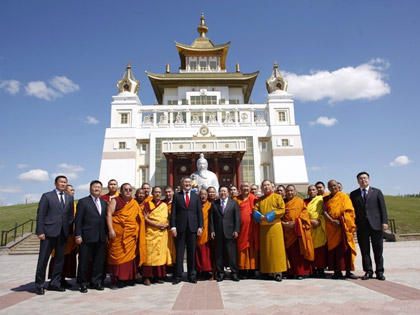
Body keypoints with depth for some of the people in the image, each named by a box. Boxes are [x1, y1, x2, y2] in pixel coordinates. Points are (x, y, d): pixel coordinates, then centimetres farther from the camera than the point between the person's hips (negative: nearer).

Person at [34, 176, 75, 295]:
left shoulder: (70, 198, 13)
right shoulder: (47, 196, 1)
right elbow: (40, 215, -3)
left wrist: (70, 231, 5)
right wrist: (40, 231, -10)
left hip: (63, 233, 4)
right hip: (49, 232, -4)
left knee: (60, 259, 10)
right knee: (43, 259, 2)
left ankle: (55, 283, 22)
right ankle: (39, 285, 15)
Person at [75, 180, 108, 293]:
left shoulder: (104, 202, 13)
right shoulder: (83, 202, -1)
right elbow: (78, 220, -5)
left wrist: (107, 234, 9)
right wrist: (78, 235, -11)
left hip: (101, 238, 5)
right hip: (87, 237, -5)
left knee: (99, 261, 11)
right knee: (84, 262, 5)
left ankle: (96, 282, 24)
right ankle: (83, 284, 19)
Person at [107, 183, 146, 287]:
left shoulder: (135, 203, 14)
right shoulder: (115, 201, 2)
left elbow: (139, 218, 17)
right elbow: (109, 214, -6)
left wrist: (138, 233, 10)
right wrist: (111, 230, -16)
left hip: (131, 235, 4)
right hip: (118, 234, -3)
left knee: (130, 255, 5)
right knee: (117, 255, -2)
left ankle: (129, 277, 14)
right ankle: (115, 279, 6)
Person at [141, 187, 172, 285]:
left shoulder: (164, 205, 14)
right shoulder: (147, 204, 5)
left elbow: (168, 218, 14)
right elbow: (145, 218, -4)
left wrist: (166, 224, -8)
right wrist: (156, 224, -15)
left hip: (162, 233, 3)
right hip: (151, 232, -3)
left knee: (161, 253, 2)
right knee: (150, 253, -6)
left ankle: (158, 276, 10)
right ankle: (147, 277, 0)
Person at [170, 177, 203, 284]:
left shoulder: (196, 196, 11)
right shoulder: (176, 196, 7)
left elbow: (199, 212, 8)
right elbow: (173, 213, 2)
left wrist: (200, 226, 0)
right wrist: (173, 227, -6)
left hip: (192, 227, 1)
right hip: (180, 227, -1)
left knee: (192, 252, 7)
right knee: (179, 252, 2)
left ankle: (192, 275, 16)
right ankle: (178, 276, 10)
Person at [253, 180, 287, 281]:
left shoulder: (277, 197, 6)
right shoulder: (259, 199, 17)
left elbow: (282, 210, -5)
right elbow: (255, 210, 10)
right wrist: (261, 216, -11)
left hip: (275, 225, -3)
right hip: (263, 227, 4)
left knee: (276, 248, -5)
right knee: (265, 249, 3)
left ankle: (278, 272, -3)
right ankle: (269, 271, 10)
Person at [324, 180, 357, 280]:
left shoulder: (344, 196, 5)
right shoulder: (326, 199, 12)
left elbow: (348, 211, -3)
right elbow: (324, 211, 2)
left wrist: (340, 221, -14)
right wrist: (332, 221, -13)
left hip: (343, 226, -2)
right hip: (331, 227, 2)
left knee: (346, 248, -4)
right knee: (333, 248, 0)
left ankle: (348, 271, 1)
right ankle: (337, 271, 5)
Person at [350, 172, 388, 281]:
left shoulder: (377, 192, 9)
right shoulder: (353, 194, 10)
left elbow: (382, 208, 5)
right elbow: (352, 210, 9)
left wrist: (384, 222, -5)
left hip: (376, 225, -1)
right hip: (361, 226, 1)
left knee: (378, 250, 5)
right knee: (365, 250, 4)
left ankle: (379, 272, 15)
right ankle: (368, 271, 13)